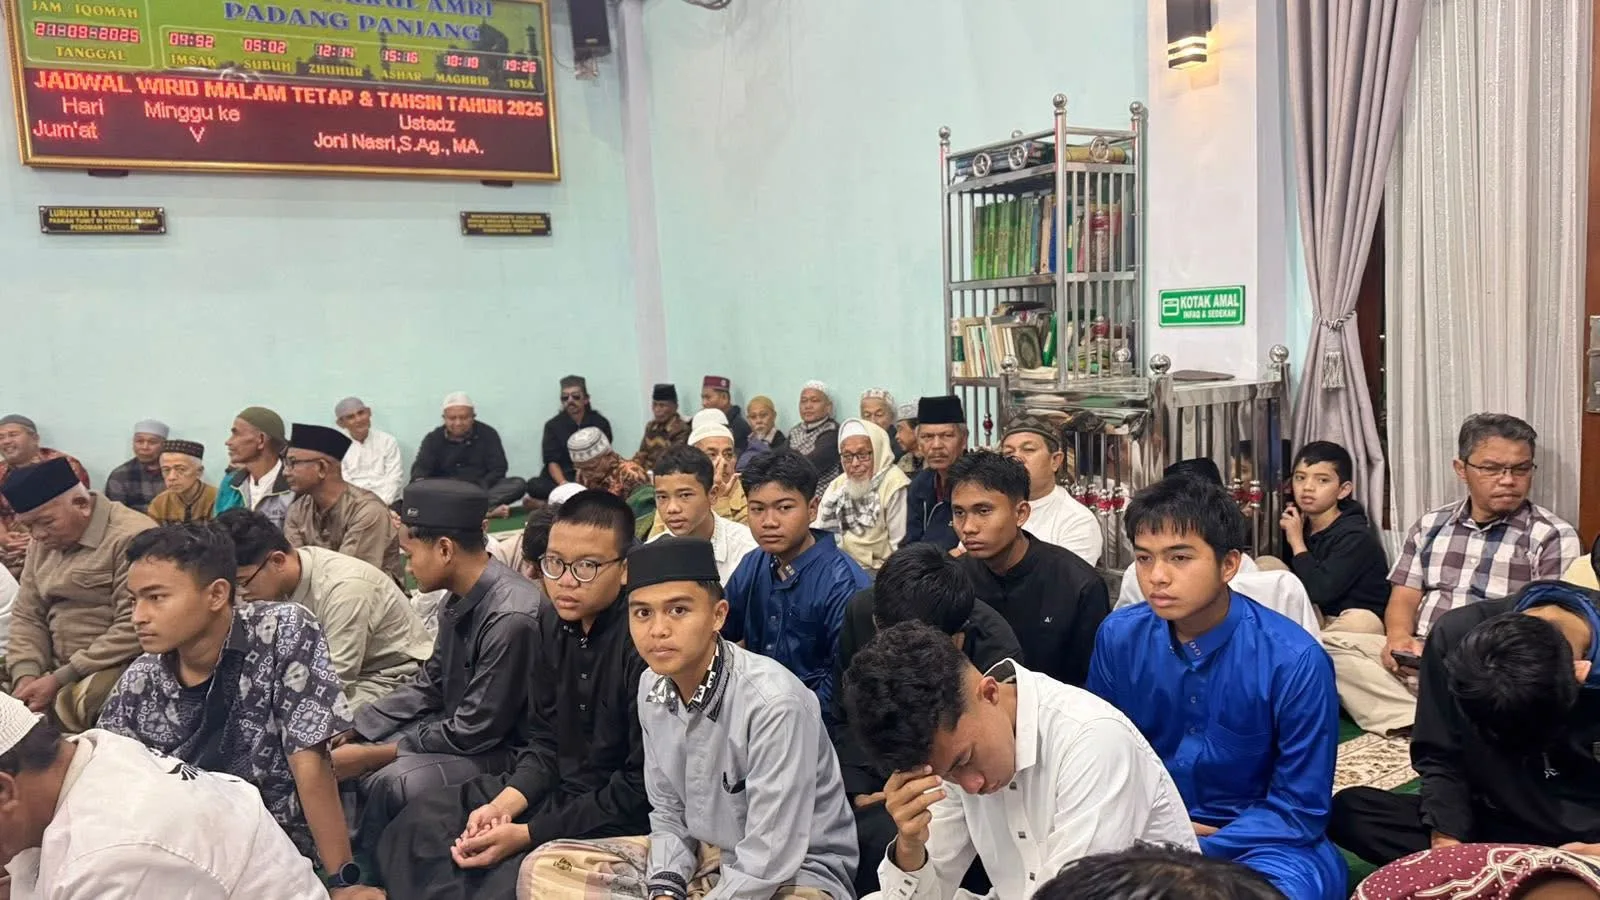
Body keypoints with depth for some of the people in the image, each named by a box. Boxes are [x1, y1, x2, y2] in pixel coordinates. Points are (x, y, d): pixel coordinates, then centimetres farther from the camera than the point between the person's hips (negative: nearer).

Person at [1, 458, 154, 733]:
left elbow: (135, 629, -20)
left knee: (67, 708, -32)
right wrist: (26, 675, -4)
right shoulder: (44, 543, 12)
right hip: (56, 669, 8)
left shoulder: (133, 537, -16)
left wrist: (60, 679, -17)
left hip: (117, 667, -7)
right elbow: (27, 616, 14)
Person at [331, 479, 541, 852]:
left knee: (390, 781, -27)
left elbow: (472, 734, -22)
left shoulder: (511, 618, -29)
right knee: (344, 756, 4)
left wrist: (373, 754, -14)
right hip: (457, 730, 9)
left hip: (503, 752, -9)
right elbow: (428, 689, 12)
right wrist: (352, 734, 4)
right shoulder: (460, 600, -1)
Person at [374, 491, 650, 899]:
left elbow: (642, 787, -22)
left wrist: (527, 834, -20)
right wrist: (503, 804, -10)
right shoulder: (554, 625, 3)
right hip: (558, 788, 8)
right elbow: (544, 740, 9)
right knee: (419, 824, 6)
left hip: (624, 813, -8)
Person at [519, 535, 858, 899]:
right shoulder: (653, 687, -4)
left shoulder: (774, 702, -27)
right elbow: (668, 812, 7)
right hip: (701, 857, 8)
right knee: (544, 869, -4)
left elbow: (769, 862, -25)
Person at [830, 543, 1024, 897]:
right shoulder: (861, 613, -13)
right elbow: (846, 718, 2)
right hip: (871, 784, 4)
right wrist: (858, 791, -9)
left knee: (881, 838, -31)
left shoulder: (997, 653, -24)